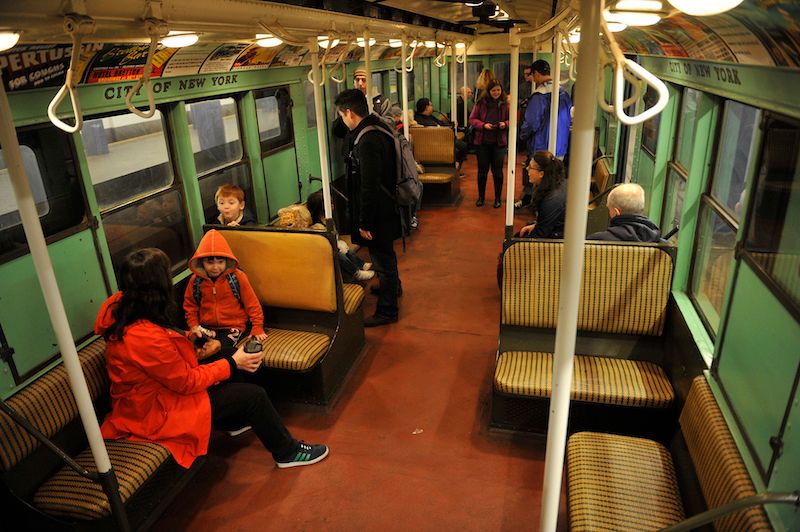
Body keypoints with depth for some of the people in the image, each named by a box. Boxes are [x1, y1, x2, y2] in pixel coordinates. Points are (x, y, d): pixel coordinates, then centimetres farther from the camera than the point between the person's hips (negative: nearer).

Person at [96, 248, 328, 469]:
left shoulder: (120, 308, -10)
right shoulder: (147, 338, -37)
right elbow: (188, 382, -23)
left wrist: (187, 339, 1)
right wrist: (233, 364, -13)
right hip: (156, 412, -9)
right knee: (254, 395, -6)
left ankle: (236, 421, 37)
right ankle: (288, 452, 16)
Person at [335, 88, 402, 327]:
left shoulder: (367, 142, -27)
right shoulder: (379, 126, 6)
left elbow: (369, 187, -27)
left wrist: (365, 222, -20)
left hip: (378, 213, -10)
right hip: (387, 206, 10)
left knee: (382, 259, 4)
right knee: (385, 255, 28)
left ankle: (387, 310, 18)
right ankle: (392, 286, 51)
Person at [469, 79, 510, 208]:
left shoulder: (505, 104, -2)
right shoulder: (481, 103, -3)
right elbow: (472, 119, 0)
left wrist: (505, 124, -16)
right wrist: (483, 125, -16)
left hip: (499, 142, 0)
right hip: (482, 141, 0)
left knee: (497, 171, 6)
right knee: (482, 170, 9)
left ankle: (498, 198, 19)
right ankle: (481, 197, 24)